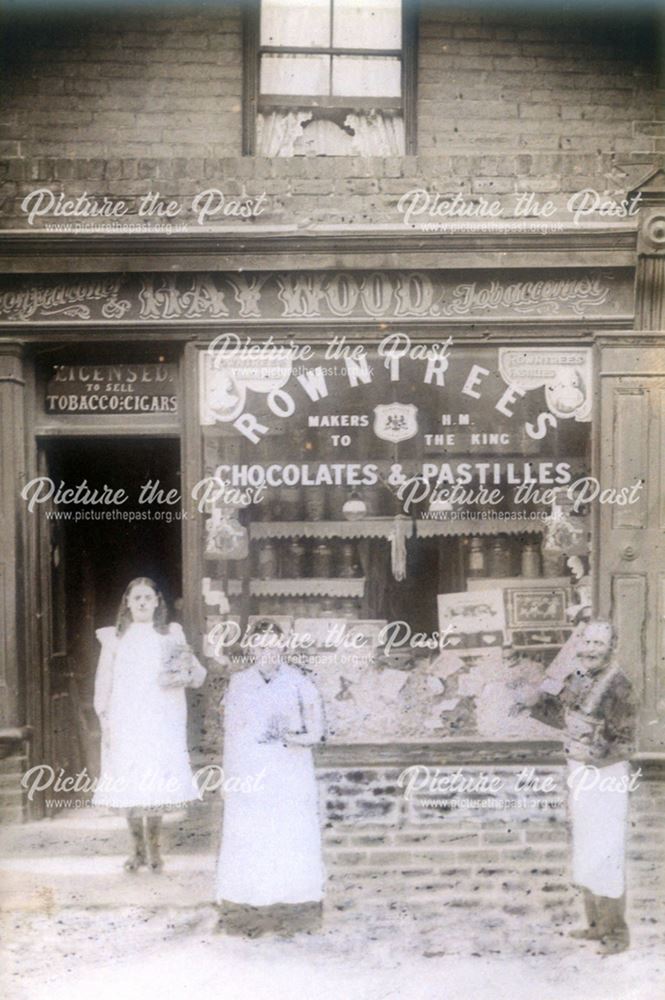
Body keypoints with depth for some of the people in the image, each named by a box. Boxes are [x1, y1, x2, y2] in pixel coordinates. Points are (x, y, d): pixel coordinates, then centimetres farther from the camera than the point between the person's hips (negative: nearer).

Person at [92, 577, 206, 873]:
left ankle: (154, 848, 10)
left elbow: (198, 676, 6)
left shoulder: (171, 635, 8)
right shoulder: (115, 638, 7)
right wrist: (105, 723, 0)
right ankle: (138, 849, 14)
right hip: (126, 723, 0)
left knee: (157, 782, -4)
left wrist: (188, 668, -17)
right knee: (129, 782, 0)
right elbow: (103, 683, 7)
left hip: (162, 722, 0)